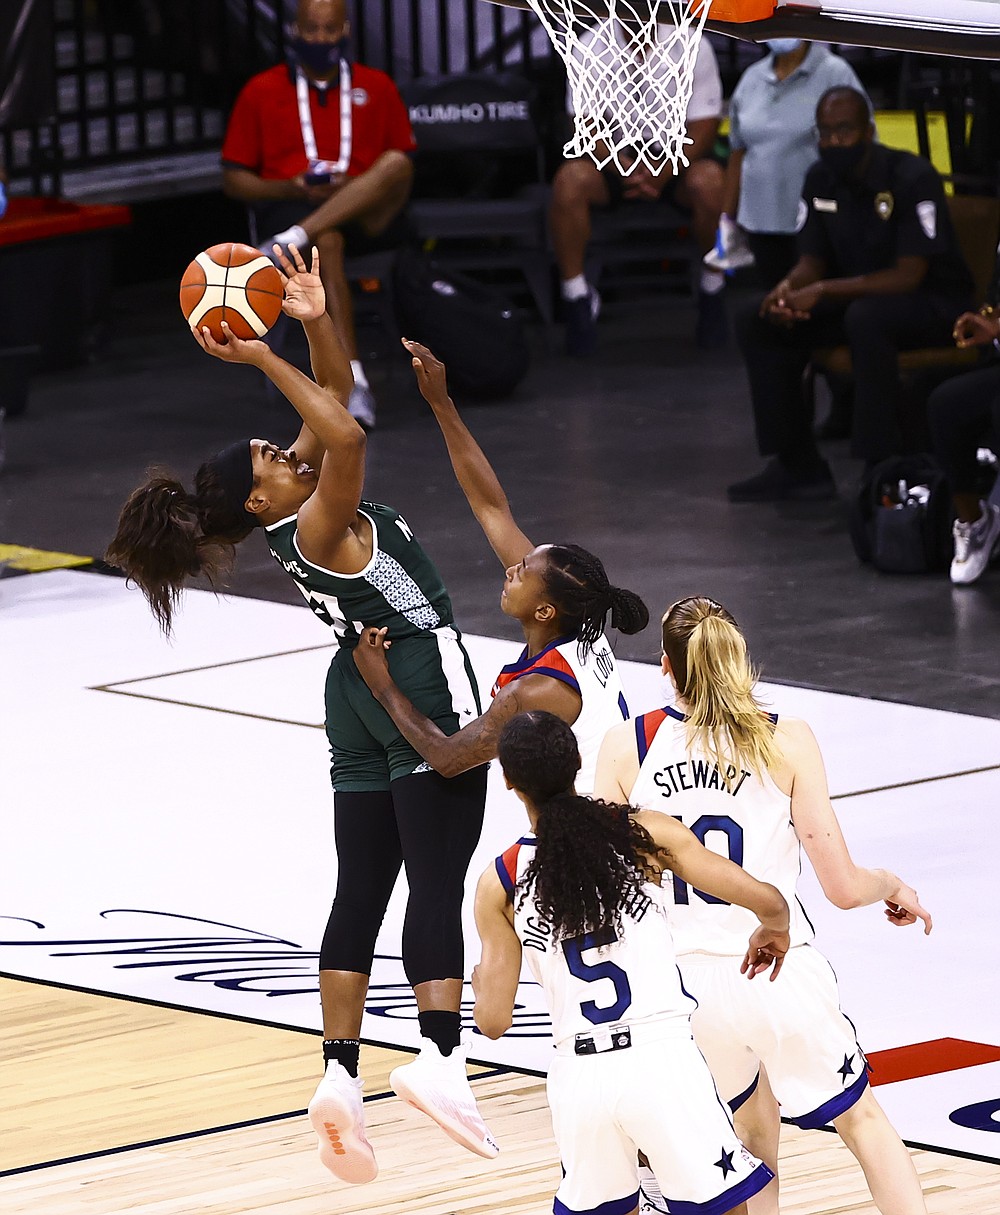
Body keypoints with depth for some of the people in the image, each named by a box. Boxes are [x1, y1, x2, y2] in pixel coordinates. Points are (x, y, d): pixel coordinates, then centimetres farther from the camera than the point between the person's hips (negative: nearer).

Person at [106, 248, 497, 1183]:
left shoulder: (305, 508, 6)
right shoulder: (317, 527, -16)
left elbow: (333, 403, 12)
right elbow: (343, 435, -32)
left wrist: (317, 320, 0)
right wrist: (263, 361, -28)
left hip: (361, 700, 9)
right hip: (425, 685, -9)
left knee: (359, 890, 7)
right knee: (437, 882, -13)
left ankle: (340, 1075, 4)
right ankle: (439, 1056, -23)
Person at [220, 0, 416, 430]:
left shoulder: (376, 87, 18)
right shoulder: (261, 91, 13)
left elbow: (403, 172, 14)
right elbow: (234, 179, 11)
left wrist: (355, 188, -8)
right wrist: (292, 189, -8)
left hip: (368, 217, 2)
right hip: (290, 208, -2)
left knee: (396, 164, -32)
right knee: (326, 242, -40)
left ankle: (289, 244, -43)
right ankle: (354, 384, -48)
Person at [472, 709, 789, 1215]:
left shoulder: (499, 884, 4)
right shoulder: (646, 833, 0)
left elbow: (493, 1020, 7)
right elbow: (765, 899, -2)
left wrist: (480, 980, 30)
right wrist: (775, 931, 22)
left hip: (579, 1073, 2)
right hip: (661, 1058, -2)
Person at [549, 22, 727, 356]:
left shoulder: (692, 46, -8)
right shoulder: (590, 47, -5)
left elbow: (704, 128, -9)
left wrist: (661, 174, -24)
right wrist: (628, 171, -26)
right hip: (615, 159, 1)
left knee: (710, 182, -35)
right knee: (569, 181, -31)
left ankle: (712, 296, -13)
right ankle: (577, 298, -18)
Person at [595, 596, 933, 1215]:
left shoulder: (624, 748, -1)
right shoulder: (786, 742, -5)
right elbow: (843, 886, -5)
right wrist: (893, 887, 17)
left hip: (683, 976, 2)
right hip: (779, 972, -2)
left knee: (755, 1128, 28)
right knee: (862, 1118, 20)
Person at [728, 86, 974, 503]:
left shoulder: (911, 178, -21)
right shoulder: (821, 180, 1)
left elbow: (908, 276, -25)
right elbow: (813, 260, 6)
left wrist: (822, 291, -31)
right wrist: (789, 287, -21)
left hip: (931, 304, -7)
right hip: (854, 296, 7)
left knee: (866, 317, -40)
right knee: (756, 324, -9)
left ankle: (882, 467, -35)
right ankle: (798, 465, -5)